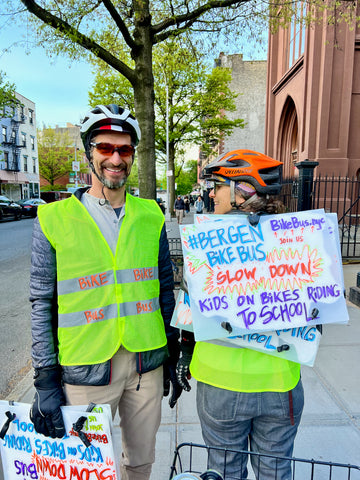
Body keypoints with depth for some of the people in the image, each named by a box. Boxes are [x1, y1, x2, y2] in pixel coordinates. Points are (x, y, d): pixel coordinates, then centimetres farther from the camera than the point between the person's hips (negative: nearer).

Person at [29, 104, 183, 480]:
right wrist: (45, 378, -6)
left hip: (147, 363, 3)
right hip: (86, 371, -2)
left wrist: (173, 353, 9)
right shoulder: (55, 219, -7)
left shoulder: (150, 216, 1)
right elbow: (42, 303, -4)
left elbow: (165, 289, 7)